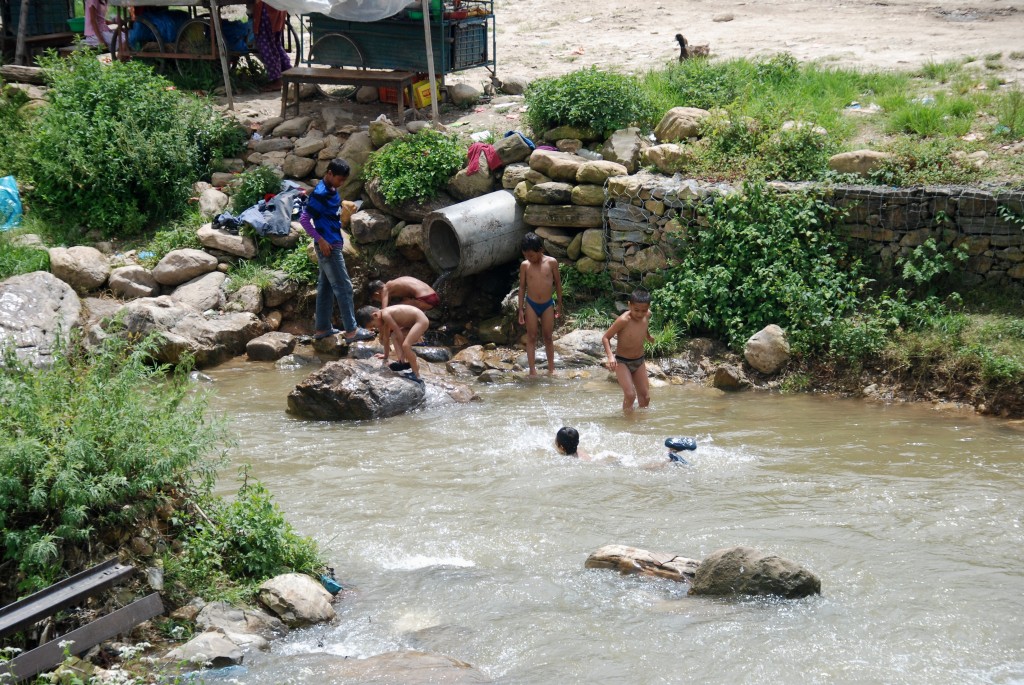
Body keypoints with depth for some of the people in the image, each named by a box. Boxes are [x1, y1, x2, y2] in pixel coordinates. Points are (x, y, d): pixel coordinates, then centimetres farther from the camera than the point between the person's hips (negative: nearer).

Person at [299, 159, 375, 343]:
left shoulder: (331, 190, 10)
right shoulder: (320, 193, -18)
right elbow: (304, 219, -20)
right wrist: (321, 240, -21)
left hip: (333, 244, 10)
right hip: (328, 246, -10)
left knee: (326, 286, 13)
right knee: (343, 287, -7)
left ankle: (322, 328, 19)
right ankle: (351, 331, -5)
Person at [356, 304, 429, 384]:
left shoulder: (385, 315, -23)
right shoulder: (384, 319, 6)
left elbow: (399, 332, -19)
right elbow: (386, 337, 19)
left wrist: (402, 353, -9)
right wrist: (386, 355, 29)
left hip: (421, 320, -11)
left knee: (405, 345, -22)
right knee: (394, 336, 17)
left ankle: (416, 376, -18)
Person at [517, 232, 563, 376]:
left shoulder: (551, 262, -7)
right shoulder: (525, 265, -6)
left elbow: (557, 282, 3)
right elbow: (522, 287, 0)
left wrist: (559, 303, 7)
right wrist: (521, 309, -1)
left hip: (547, 305, 0)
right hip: (531, 304, 0)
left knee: (548, 337, 9)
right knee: (531, 337, 2)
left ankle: (551, 368, 20)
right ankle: (532, 370, 4)